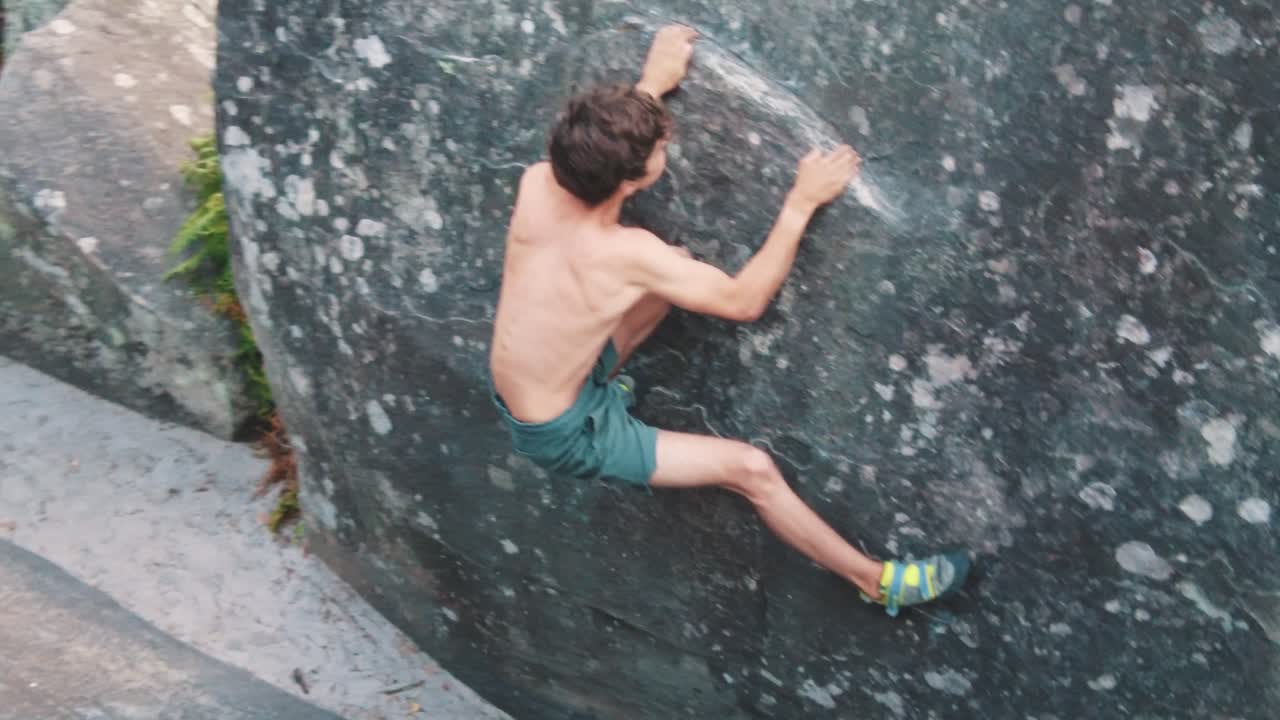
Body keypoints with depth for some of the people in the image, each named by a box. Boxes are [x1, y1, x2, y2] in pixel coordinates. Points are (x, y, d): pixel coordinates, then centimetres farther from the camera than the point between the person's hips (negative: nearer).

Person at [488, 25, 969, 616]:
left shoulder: (537, 184, -16)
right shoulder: (627, 254, -33)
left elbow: (593, 155, 11)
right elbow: (744, 302, -19)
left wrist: (653, 81, 14)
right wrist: (801, 204, -13)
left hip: (511, 393, 7)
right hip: (563, 434, -7)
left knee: (677, 264, 8)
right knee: (751, 469, -5)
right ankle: (876, 580, 12)